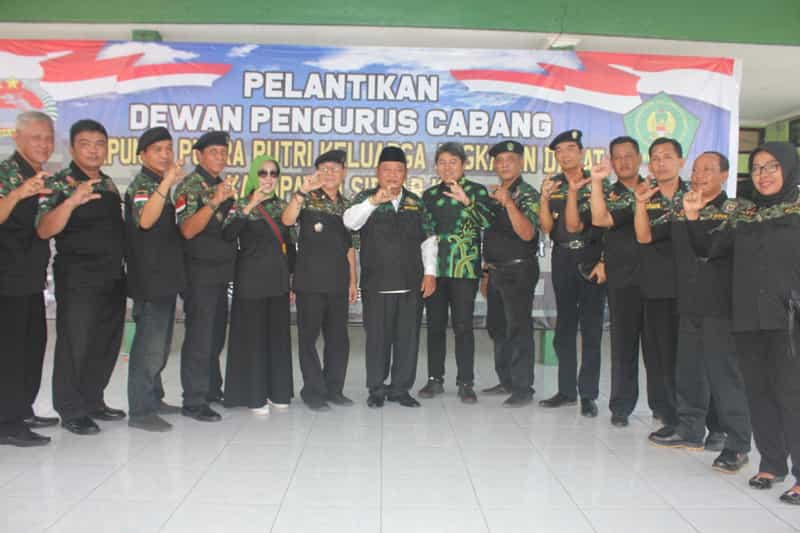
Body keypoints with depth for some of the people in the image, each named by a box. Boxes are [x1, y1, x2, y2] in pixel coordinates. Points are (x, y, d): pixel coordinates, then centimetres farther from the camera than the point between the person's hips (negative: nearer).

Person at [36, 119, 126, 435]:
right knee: (75, 346, 1)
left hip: (113, 278, 7)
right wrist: (72, 201, -35)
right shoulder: (60, 183, -8)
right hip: (78, 280, -7)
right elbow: (44, 230, -21)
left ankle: (93, 402, 28)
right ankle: (72, 411, 15)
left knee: (107, 345, 13)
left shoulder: (109, 184, 12)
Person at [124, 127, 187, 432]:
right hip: (149, 278, -10)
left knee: (160, 343, 16)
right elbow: (145, 220, -32)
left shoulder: (159, 184, 16)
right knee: (150, 345, -8)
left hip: (165, 276, 10)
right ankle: (140, 411, -1)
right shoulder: (142, 184, -10)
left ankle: (153, 399, 27)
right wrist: (167, 183, -39)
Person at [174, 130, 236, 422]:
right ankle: (193, 401, 2)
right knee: (199, 336, -5)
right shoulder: (190, 186, -8)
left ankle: (212, 390, 28)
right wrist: (215, 201, -27)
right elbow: (188, 230, -20)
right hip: (199, 272, -8)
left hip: (221, 271, 8)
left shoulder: (222, 185, 14)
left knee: (216, 335, 15)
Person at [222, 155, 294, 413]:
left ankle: (277, 391, 20)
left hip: (278, 281, 5)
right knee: (253, 337, -1)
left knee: (278, 336, 8)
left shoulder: (282, 206, 10)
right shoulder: (242, 205, -4)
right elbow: (228, 235, -22)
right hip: (251, 282, -4)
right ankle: (254, 395, 10)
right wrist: (250, 206, -30)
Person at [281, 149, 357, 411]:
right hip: (310, 281, -4)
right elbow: (287, 220, -21)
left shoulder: (347, 205, 12)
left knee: (339, 338, 9)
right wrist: (303, 191, -33)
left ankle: (333, 388, 22)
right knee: (309, 336, 3)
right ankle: (314, 391, 14)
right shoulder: (307, 199, -1)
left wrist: (353, 281, 12)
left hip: (338, 282, 5)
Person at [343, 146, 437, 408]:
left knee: (408, 337, 6)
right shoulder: (366, 198, 4)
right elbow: (350, 221, -17)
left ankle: (401, 388, 18)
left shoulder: (416, 202, 13)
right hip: (377, 284, -3)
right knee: (377, 337, 3)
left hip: (412, 283, 3)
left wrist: (430, 272, 5)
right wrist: (374, 202, -32)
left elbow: (428, 240, 14)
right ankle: (376, 388, 16)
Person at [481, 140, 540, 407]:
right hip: (496, 271, 8)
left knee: (518, 328, -5)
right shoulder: (492, 195, 13)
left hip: (518, 271, -8)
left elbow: (527, 233, -21)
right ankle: (506, 381, 26)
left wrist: (508, 202, -29)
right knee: (497, 326, 14)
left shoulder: (527, 194, -9)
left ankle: (523, 388, 3)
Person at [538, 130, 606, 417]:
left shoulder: (597, 183, 0)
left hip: (592, 258, -3)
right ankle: (566, 390, 18)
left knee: (591, 327, -1)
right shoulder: (552, 185, 8)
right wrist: (544, 199, -14)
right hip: (563, 260, 3)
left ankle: (588, 394, 6)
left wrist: (604, 262, -14)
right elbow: (546, 227, -2)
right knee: (564, 326, 8)